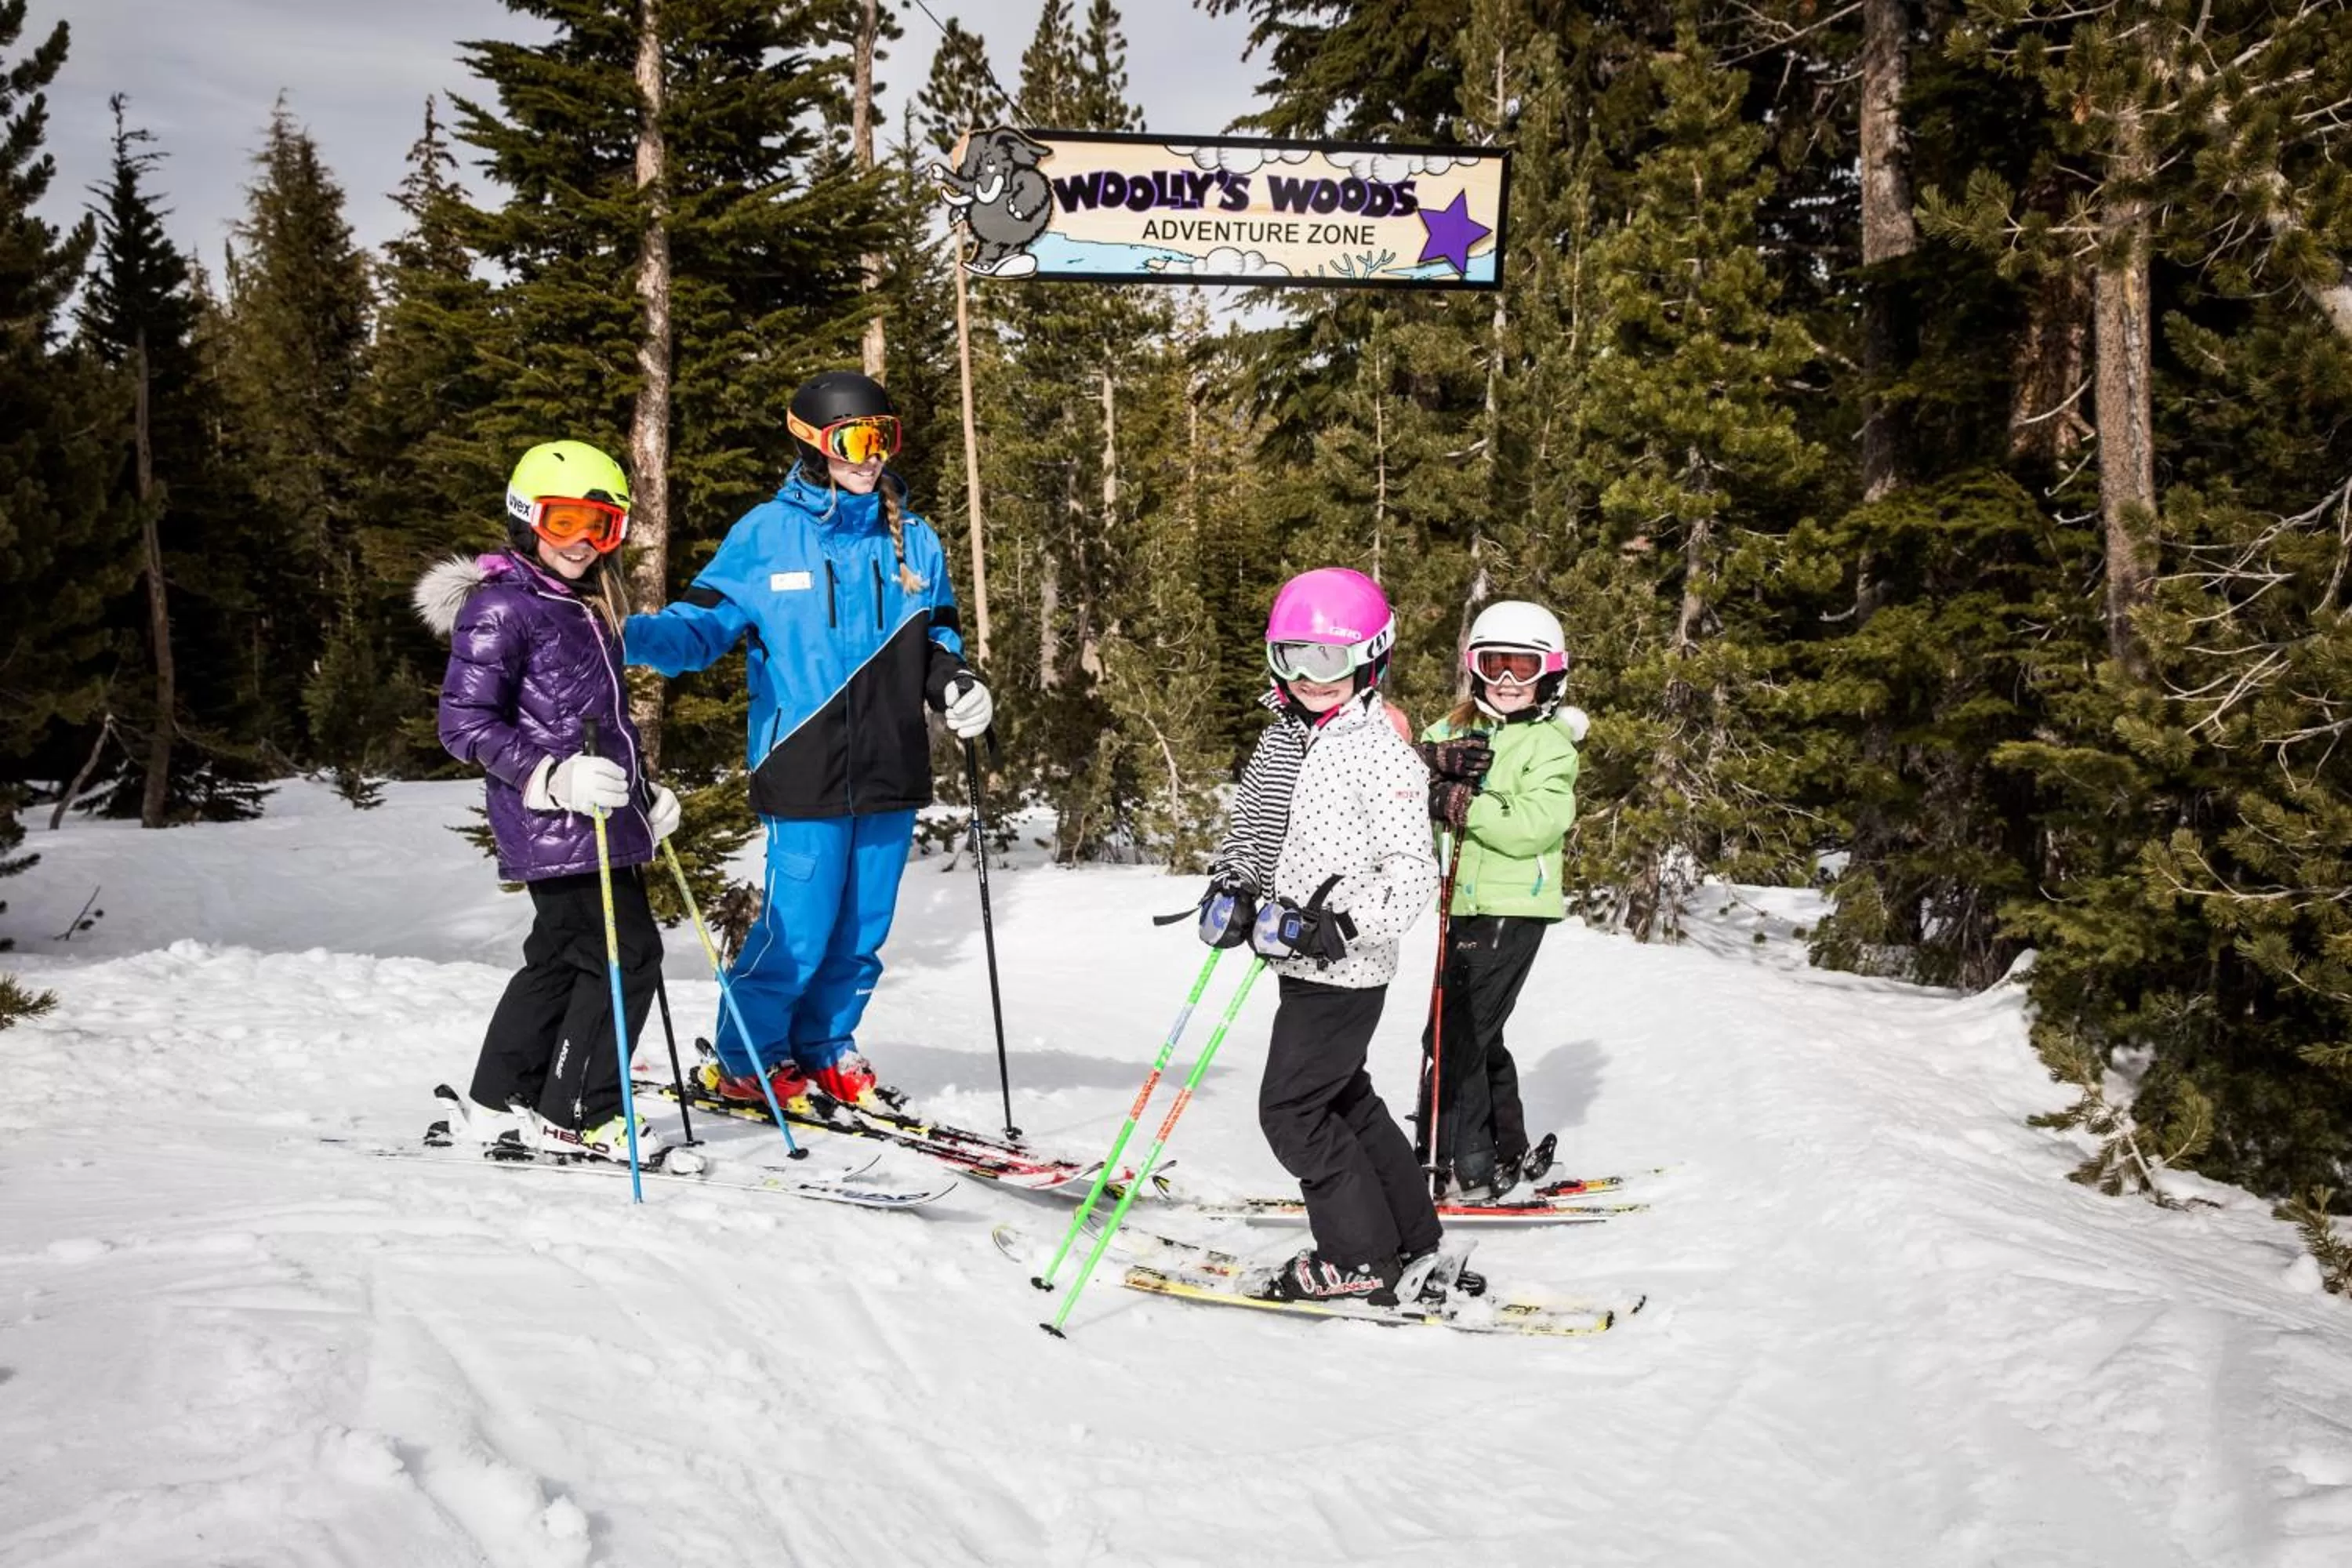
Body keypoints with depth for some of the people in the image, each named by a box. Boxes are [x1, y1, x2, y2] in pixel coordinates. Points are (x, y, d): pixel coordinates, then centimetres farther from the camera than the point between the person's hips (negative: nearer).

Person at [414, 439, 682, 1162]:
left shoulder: (590, 608, 19)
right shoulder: (500, 608, -9)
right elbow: (465, 723, -14)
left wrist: (643, 794, 19)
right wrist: (557, 777, -24)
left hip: (599, 816, 9)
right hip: (554, 827, -9)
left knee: (561, 956, 15)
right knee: (626, 953, -10)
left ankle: (500, 1101, 27)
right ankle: (572, 1114, -1)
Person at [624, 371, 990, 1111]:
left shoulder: (914, 542, 11)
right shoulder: (764, 536, -1)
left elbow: (936, 640, 21)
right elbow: (703, 626, 1)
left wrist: (957, 685, -1)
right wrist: (631, 637, -18)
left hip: (891, 773, 4)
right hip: (803, 774, -4)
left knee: (861, 932, 11)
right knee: (797, 932, -5)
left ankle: (825, 1048, 32)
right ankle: (744, 1060, 17)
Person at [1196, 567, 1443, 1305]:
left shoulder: (1381, 753, -16)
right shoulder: (1282, 739, 9)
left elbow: (1413, 872, -20)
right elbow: (1250, 827, 20)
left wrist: (1342, 924, -30)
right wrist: (1230, 884, 2)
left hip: (1344, 968, -9)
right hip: (1302, 963, 9)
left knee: (1292, 1110, -5)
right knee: (1345, 1100, 17)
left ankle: (1361, 1261, 7)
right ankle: (1410, 1241, 31)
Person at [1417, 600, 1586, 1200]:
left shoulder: (1550, 746, -5)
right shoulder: (1457, 729, 12)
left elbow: (1532, 828, -19)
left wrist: (1459, 803, -23)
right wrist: (1439, 760, -23)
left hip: (1512, 909, -7)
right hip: (1468, 907, 7)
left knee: (1453, 1036, -9)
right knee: (1474, 1036, 17)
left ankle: (1465, 1171, -3)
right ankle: (1509, 1155, 31)